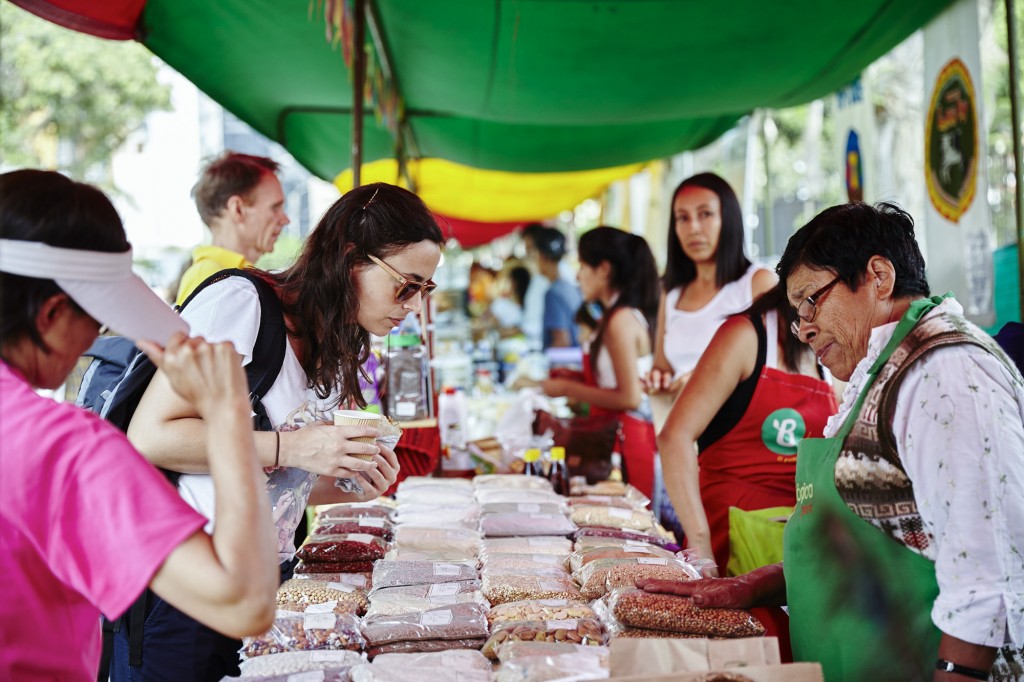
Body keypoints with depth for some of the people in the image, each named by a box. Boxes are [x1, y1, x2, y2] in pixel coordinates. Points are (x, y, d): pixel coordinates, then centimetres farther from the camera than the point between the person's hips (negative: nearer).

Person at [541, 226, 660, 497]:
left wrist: (567, 389, -11)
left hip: (626, 443, -9)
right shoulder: (619, 317, 12)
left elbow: (629, 397, -19)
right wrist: (575, 378, 13)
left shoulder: (621, 320, -15)